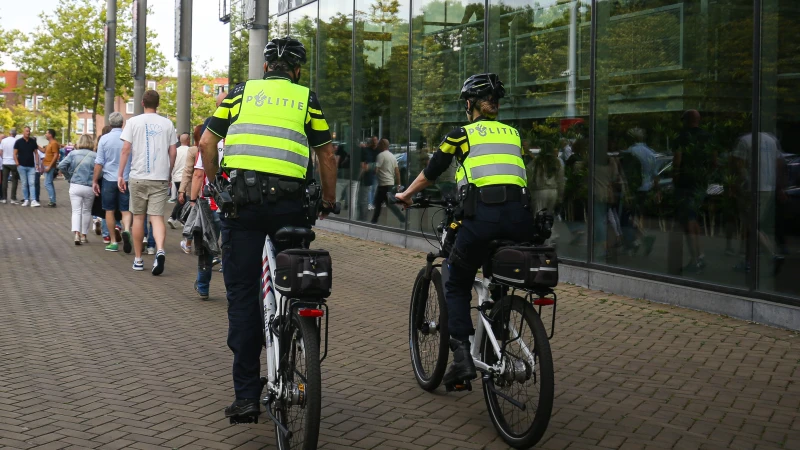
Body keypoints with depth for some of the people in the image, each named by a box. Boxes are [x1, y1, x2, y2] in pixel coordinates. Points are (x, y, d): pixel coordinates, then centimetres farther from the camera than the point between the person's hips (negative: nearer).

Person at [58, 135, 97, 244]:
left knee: (76, 211, 3)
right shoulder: (95, 156, -4)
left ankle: (76, 234, -16)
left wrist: (69, 177, 8)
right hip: (89, 188, 0)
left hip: (75, 186, 0)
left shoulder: (73, 153, 2)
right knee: (86, 211, 16)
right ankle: (83, 235, 22)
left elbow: (61, 166, -5)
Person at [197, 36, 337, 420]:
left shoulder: (241, 93, 14)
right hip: (289, 201, 0)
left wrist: (213, 186, 21)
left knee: (241, 294, 4)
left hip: (242, 199, 0)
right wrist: (328, 200, 22)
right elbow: (326, 154, 10)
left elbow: (206, 143, 8)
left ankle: (246, 395, 2)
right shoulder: (307, 99, 12)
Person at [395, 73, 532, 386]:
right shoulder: (513, 134, 23)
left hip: (482, 214, -4)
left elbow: (430, 174, 20)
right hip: (519, 214, 4)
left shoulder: (462, 134, 12)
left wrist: (406, 194, 38)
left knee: (457, 285, 13)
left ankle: (462, 356, -1)